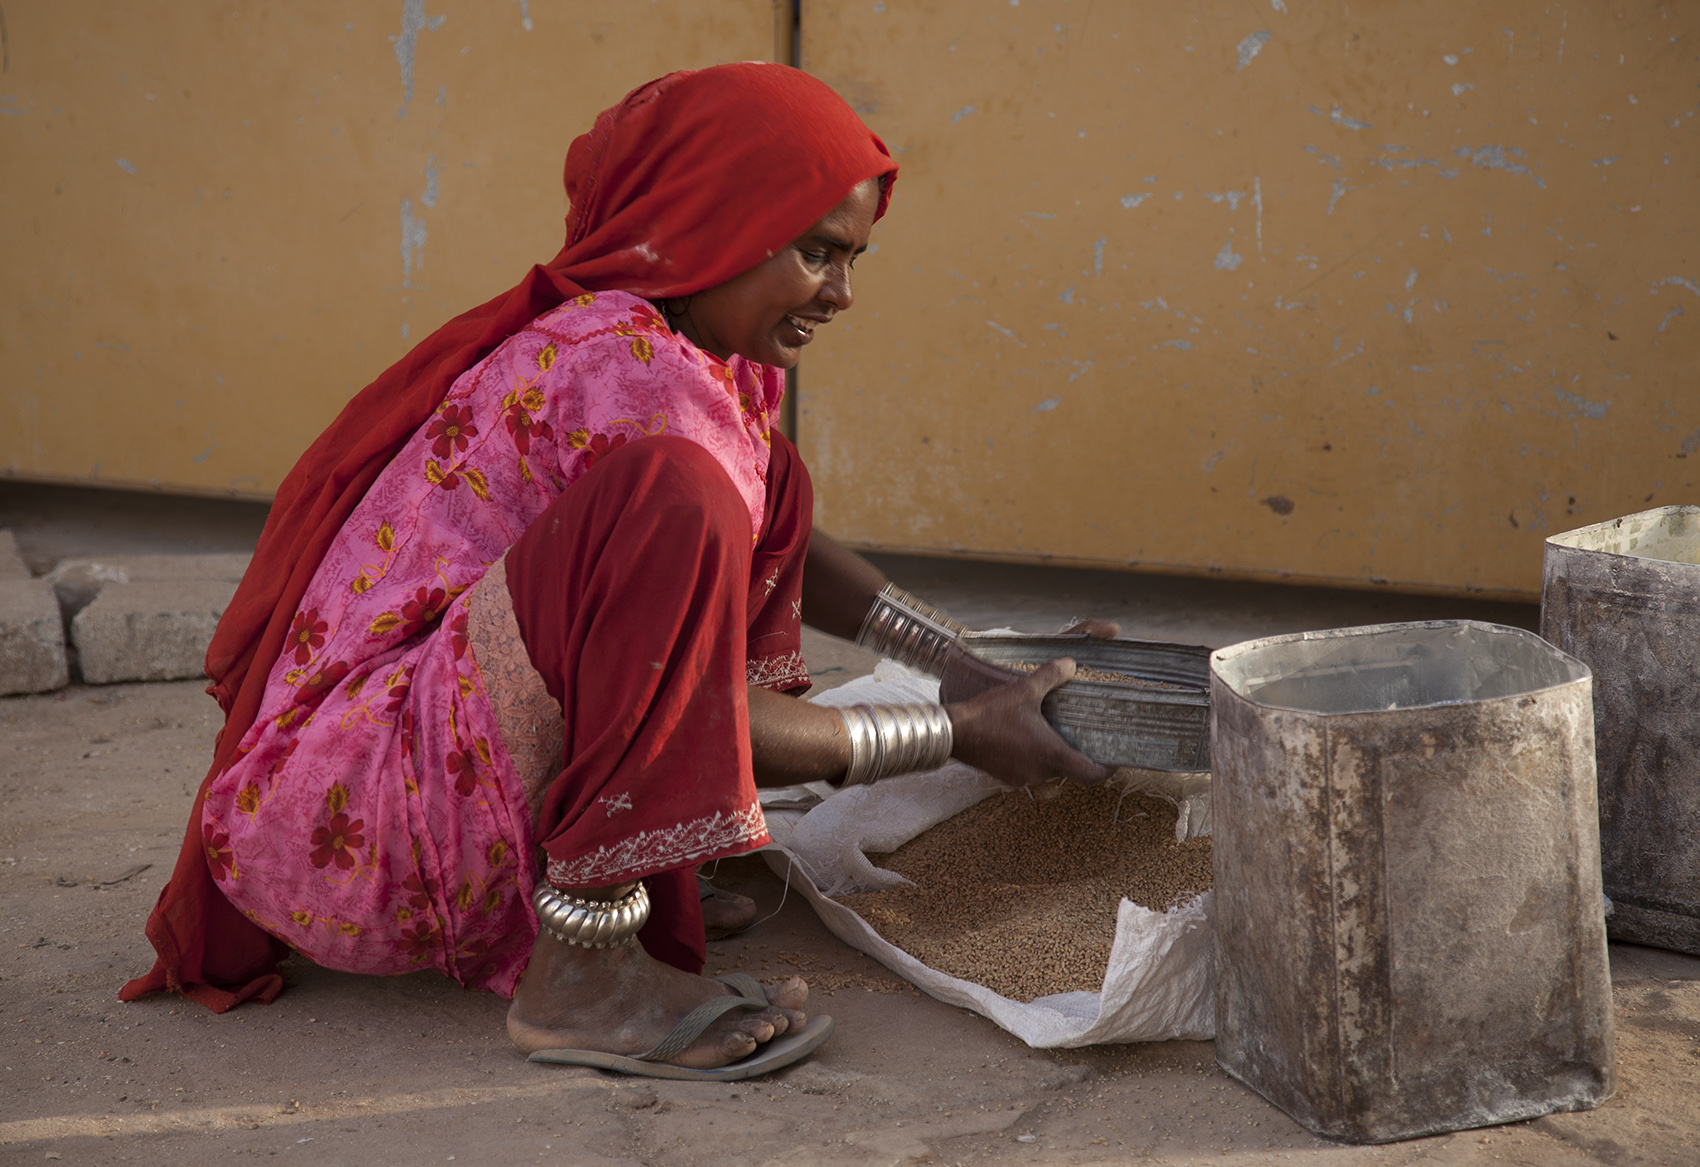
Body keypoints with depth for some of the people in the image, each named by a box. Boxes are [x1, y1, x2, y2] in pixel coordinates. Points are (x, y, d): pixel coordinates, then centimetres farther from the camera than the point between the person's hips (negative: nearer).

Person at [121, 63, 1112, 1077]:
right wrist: (957, 735, -6)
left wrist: (978, 671, 21)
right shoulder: (634, 371, -18)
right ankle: (582, 972, -22)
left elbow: (778, 546, 26)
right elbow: (720, 722, -16)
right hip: (346, 831, -10)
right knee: (677, 497, -31)